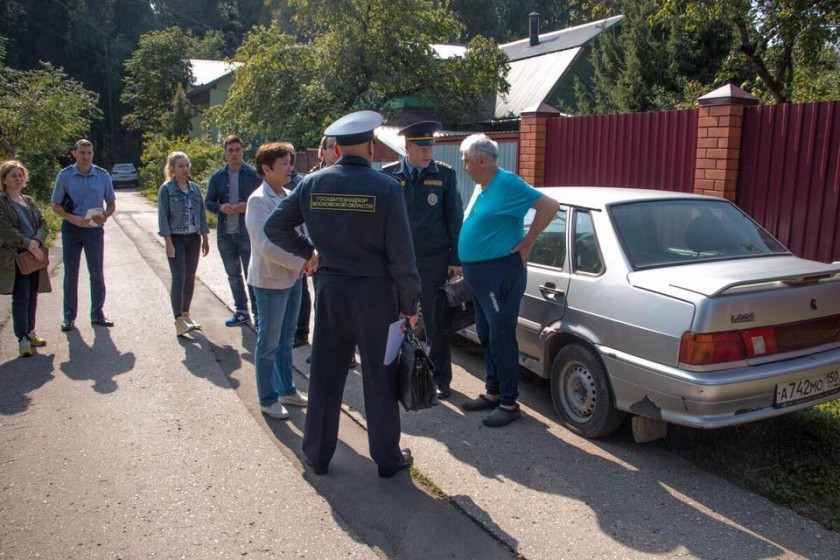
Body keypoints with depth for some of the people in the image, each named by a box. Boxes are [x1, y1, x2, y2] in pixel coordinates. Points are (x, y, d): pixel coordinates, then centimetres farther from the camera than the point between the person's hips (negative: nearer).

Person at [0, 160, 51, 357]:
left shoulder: (30, 201, 16)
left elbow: (43, 224, 10)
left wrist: (36, 242, -9)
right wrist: (30, 245, -16)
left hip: (35, 256, 6)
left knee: (32, 296, 11)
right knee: (21, 298, -6)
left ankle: (30, 333, 23)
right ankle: (22, 340, 0)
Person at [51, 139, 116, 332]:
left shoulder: (103, 176, 0)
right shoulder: (64, 176, -2)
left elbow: (111, 203, 9)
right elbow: (56, 206, 2)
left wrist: (105, 216, -13)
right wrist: (73, 219, -16)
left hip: (94, 229, 1)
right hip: (71, 229, -1)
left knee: (97, 273, 7)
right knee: (70, 274, 5)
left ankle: (97, 314, 18)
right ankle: (69, 317, 14)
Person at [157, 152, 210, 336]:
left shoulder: (194, 188, 8)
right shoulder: (166, 189, -5)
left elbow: (201, 213, 12)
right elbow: (162, 216, -8)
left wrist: (205, 238, 10)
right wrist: (168, 243, -14)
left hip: (193, 238, 5)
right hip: (176, 238, -5)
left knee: (190, 278, 10)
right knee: (179, 278, -8)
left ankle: (185, 315, 22)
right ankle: (179, 322, -7)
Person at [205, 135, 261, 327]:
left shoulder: (253, 174, -3)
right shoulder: (217, 177, 7)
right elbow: (208, 202, 10)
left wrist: (248, 206, -18)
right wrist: (220, 207, -11)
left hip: (248, 232, -4)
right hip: (225, 233, 4)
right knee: (233, 275, 13)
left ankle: (258, 313, 6)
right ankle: (241, 311, 25)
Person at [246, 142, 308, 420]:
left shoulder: (289, 196, 6)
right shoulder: (259, 201, -16)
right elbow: (268, 246, -23)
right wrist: (303, 263, -20)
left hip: (292, 277, 7)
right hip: (271, 281, -7)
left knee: (286, 339, 18)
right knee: (268, 343, 6)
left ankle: (287, 390, 33)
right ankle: (268, 399, 20)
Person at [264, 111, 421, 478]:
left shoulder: (312, 183, -1)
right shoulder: (385, 187, -12)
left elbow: (274, 227, 4)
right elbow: (400, 254, -13)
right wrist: (410, 303, -5)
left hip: (329, 291, 4)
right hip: (374, 294, -3)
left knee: (325, 374, 15)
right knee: (379, 377, 9)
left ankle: (317, 453, 28)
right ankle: (387, 458, 22)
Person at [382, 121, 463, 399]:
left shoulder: (445, 174, 1)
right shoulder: (388, 175, 2)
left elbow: (455, 218, 2)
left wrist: (456, 259, -1)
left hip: (434, 259, -1)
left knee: (435, 323, 7)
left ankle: (440, 378, 19)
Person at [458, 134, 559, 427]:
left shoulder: (507, 184, -13)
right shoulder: (483, 188, 13)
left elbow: (549, 206, -19)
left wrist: (527, 242, -15)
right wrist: (464, 266, 14)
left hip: (500, 274, -9)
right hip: (478, 275, 10)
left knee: (501, 339, -4)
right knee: (486, 337, 16)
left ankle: (509, 403, 6)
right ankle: (493, 392, 28)